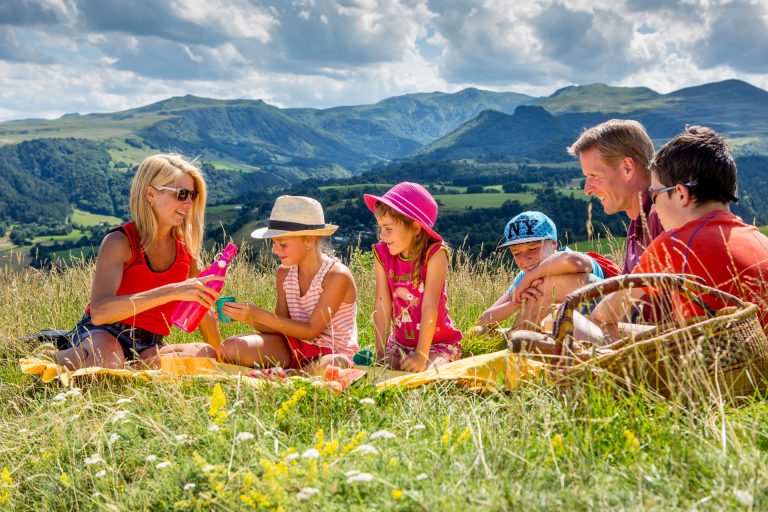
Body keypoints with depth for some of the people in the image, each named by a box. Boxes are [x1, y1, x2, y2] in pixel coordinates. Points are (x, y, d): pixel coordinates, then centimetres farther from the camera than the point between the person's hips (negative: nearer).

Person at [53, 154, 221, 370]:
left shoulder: (185, 247, 3)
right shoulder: (120, 241, -14)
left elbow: (200, 306, 18)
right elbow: (98, 312, -30)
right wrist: (172, 291, -37)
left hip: (147, 347, 4)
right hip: (102, 334, -4)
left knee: (206, 356, -26)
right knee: (107, 361, -40)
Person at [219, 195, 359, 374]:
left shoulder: (337, 275, -18)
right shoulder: (284, 273, 2)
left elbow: (311, 330, -18)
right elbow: (283, 326, 2)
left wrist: (259, 315, -22)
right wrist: (249, 318, -17)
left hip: (333, 353, -4)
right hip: (293, 347, 4)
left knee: (327, 367, -43)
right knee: (231, 348, -17)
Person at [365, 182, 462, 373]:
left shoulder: (434, 254, -19)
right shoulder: (382, 255, -7)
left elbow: (429, 307, -24)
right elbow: (382, 306, -9)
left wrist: (421, 354, -27)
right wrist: (380, 352, -12)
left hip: (439, 343, -4)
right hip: (400, 343, 4)